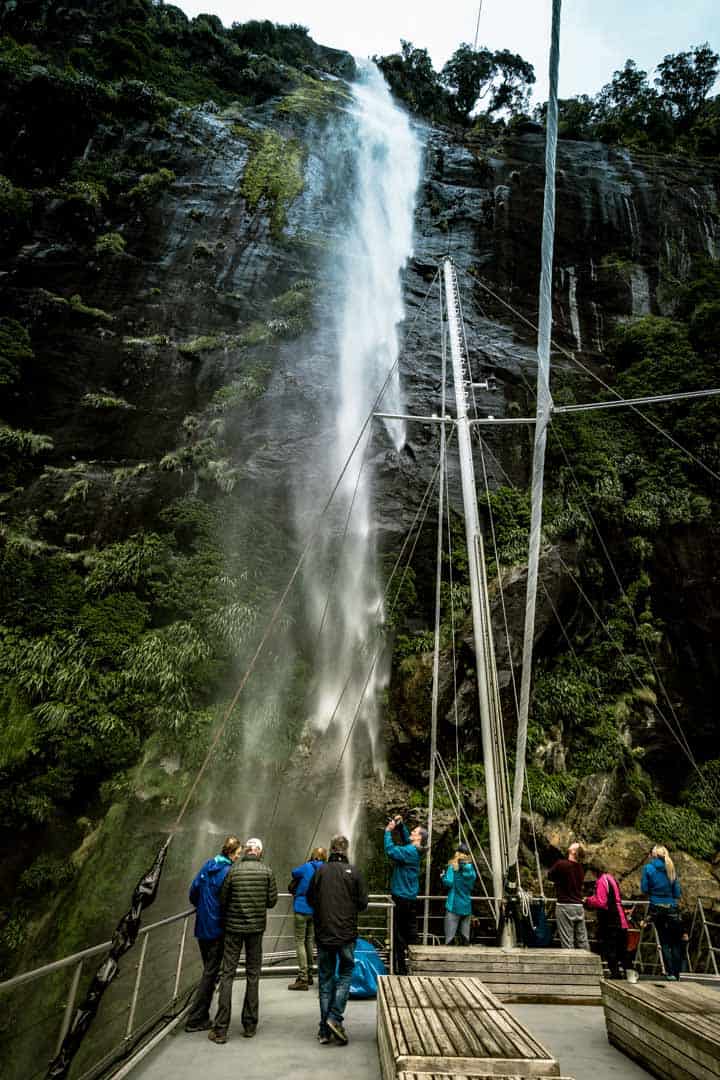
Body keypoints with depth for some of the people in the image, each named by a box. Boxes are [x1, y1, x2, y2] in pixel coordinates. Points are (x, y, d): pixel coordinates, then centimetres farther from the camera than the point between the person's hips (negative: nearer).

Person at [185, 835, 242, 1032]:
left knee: (208, 969, 20)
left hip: (201, 927, 7)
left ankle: (201, 1017, 28)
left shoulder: (207, 865, 2)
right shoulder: (228, 871, -20)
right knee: (211, 972, 5)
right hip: (217, 929, -7)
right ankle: (195, 1020, 10)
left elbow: (193, 890, 7)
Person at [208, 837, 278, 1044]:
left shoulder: (233, 871, -8)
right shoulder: (267, 871, -7)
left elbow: (223, 900, -2)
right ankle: (249, 1025, 18)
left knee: (227, 974, 7)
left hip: (233, 927, -1)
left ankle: (220, 1029, 6)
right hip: (256, 927, 1)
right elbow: (272, 901, -4)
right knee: (253, 975, 13)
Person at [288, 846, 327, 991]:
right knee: (309, 941, 18)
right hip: (315, 910, 6)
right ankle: (309, 975, 27)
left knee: (300, 942, -1)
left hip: (302, 909, -6)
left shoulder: (307, 867, -14)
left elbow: (294, 873, 2)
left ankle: (302, 979, -3)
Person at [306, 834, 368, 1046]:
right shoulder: (354, 872, -9)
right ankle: (335, 1018, 2)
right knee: (345, 974, 16)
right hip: (346, 933, -2)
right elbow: (363, 903, -5)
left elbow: (310, 899, 4)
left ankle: (325, 1030, 17)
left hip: (323, 933, 2)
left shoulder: (320, 871, -6)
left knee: (326, 979, 13)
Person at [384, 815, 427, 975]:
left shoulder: (410, 851, -20)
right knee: (409, 934, 18)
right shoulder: (413, 850, 8)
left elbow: (390, 851, -31)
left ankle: (400, 969, 2)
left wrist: (388, 831, -23)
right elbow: (405, 838, 24)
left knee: (399, 937, -2)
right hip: (410, 898, 9)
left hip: (402, 899, -9)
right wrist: (400, 825, 9)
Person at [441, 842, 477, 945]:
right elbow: (471, 886, 16)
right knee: (465, 936, 10)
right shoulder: (471, 868, 6)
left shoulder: (453, 866, -7)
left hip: (454, 906, -5)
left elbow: (448, 883, -15)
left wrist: (443, 876, 4)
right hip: (467, 906, 5)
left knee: (450, 937, -3)